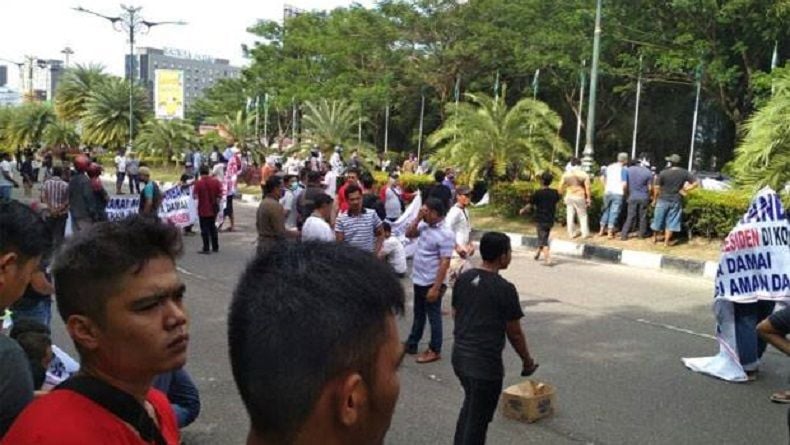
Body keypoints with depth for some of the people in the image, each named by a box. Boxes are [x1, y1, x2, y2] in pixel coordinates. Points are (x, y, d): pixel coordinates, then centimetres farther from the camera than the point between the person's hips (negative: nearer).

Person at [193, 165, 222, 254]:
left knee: (205, 229, 4)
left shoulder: (198, 183, -14)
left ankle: (206, 249, 5)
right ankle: (215, 247, 20)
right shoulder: (215, 181, -4)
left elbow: (195, 196, -13)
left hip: (203, 210, -4)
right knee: (213, 227, 16)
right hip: (213, 209, 4)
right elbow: (220, 195, -1)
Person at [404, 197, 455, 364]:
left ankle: (435, 351, 18)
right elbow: (409, 234, 14)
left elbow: (444, 263, -22)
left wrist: (436, 288, -23)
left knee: (434, 317, 6)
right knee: (418, 315, 21)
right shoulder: (425, 226, 3)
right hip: (418, 281, 8)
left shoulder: (445, 235, -21)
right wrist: (418, 218, -2)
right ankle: (411, 344, 34)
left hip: (431, 283, -8)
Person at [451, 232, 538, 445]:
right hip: (485, 361, -7)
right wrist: (527, 361, 6)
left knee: (470, 405, 27)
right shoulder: (505, 289, -16)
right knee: (478, 417, 7)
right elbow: (514, 333, -9)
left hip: (459, 354, 7)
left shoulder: (463, 279, 2)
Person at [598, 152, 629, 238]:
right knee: (614, 212, 1)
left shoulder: (609, 167, 8)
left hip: (608, 192, 5)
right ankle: (610, 233, 4)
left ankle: (602, 230, 21)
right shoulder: (624, 169, -10)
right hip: (618, 193, -5)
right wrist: (623, 191, 3)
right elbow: (624, 184, -15)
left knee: (606, 210, 16)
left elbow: (604, 179, 17)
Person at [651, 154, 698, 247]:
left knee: (658, 219, 14)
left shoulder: (663, 172, -11)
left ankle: (655, 237, 29)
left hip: (663, 199, -1)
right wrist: (685, 190, 0)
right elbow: (695, 183, -4)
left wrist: (654, 199, 4)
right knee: (671, 221, 7)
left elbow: (657, 188, -8)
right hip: (676, 201, 1)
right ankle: (666, 242, 11)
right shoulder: (684, 173, -4)